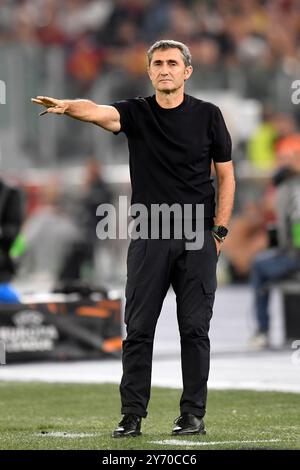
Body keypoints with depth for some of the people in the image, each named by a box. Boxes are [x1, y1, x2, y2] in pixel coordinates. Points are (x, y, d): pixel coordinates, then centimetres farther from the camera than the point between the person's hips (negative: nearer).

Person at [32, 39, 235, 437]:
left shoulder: (207, 115, 2)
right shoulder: (136, 113, 1)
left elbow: (225, 174, 8)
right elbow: (98, 112, -20)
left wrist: (219, 231, 0)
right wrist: (67, 106, -44)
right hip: (148, 237, 1)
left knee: (195, 329, 1)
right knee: (138, 329, 0)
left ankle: (193, 415, 7)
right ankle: (132, 415, 4)